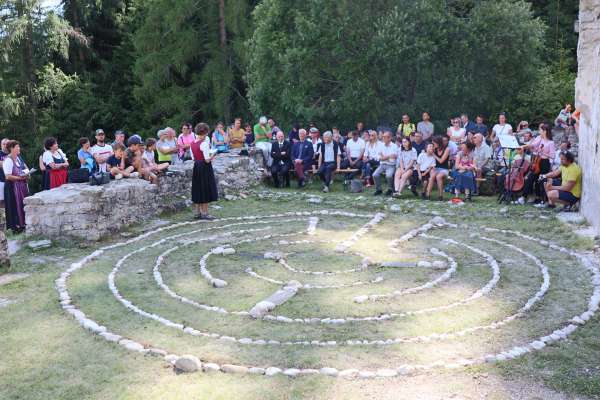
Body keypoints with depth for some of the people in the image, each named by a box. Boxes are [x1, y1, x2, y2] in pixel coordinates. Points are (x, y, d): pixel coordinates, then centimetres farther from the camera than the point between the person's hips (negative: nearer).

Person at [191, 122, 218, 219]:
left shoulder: (192, 143, 6)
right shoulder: (204, 143, -17)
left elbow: (193, 158, 13)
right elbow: (207, 160, -18)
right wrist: (213, 155, -1)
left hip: (196, 168, 7)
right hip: (205, 168, -7)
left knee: (198, 190, 14)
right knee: (206, 191, 2)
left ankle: (198, 213, 20)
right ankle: (205, 213, 5)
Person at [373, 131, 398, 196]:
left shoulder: (394, 146, -3)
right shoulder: (381, 145, 10)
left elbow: (394, 157, -11)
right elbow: (380, 158, 5)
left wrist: (384, 157, -7)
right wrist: (389, 156, -6)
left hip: (391, 165, -4)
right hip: (382, 164, 4)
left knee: (389, 175, -31)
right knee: (375, 175, -19)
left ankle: (390, 189, -5)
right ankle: (378, 189, 1)